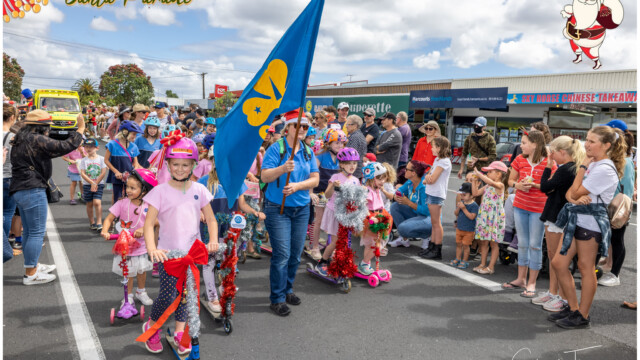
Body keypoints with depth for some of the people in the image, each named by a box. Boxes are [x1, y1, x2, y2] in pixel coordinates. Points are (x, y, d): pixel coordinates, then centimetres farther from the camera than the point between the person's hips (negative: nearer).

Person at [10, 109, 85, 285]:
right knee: (37, 233, -4)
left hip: (19, 190, 10)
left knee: (28, 232, 18)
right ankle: (30, 274, 1)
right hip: (33, 191, -10)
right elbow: (66, 146, -19)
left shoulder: (19, 141, 16)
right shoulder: (36, 140, -15)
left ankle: (32, 266, 30)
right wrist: (80, 130, -9)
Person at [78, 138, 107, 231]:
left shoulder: (101, 159, -1)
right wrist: (92, 183, -13)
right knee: (89, 204, 7)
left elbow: (103, 173, -6)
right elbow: (82, 174, -4)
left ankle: (99, 223, -10)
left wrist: (95, 183, -10)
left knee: (97, 202, -14)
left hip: (99, 184, -2)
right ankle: (92, 222, 19)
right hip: (87, 185, 2)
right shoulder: (84, 160, 2)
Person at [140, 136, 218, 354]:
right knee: (167, 296, -3)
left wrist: (213, 240, -12)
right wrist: (152, 249, -27)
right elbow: (149, 223, -12)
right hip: (168, 253, -3)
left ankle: (179, 332, 29)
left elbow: (211, 219, 5)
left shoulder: (199, 190, 2)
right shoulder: (160, 191, -6)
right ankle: (151, 327, 26)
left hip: (193, 251, 3)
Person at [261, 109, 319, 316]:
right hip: (278, 208, -5)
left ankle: (287, 289, 30)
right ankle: (277, 299, 7)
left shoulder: (308, 151, 8)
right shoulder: (276, 149, -7)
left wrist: (297, 186, -15)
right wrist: (283, 168, -31)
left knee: (296, 254, 10)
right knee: (282, 255, -6)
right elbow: (265, 176, -14)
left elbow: (315, 179, 3)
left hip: (302, 208, 5)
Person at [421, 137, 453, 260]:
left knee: (436, 223, -5)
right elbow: (428, 177, 14)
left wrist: (428, 178, 0)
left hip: (436, 195, -9)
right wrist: (427, 177, -7)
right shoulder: (437, 160, 16)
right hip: (431, 193, 9)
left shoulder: (444, 162, -14)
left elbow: (432, 179, -19)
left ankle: (437, 251, 0)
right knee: (434, 223, 12)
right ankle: (433, 248, 18)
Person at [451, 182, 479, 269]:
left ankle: (465, 261, 14)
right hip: (459, 228, 6)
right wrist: (458, 208, -15)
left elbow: (472, 217, -24)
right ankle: (457, 259, 28)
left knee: (465, 245, 2)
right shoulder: (461, 202, 4)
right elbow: (456, 214, 5)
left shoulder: (474, 205, -15)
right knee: (458, 244, 15)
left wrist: (464, 208, -24)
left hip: (469, 230, -6)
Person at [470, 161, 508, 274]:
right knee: (484, 242, 13)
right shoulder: (487, 186, 11)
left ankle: (491, 267, 8)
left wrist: (478, 174, -26)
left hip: (494, 217, -8)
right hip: (484, 216, 8)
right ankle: (482, 264, 22)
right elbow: (476, 193, 15)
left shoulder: (500, 185, -12)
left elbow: (491, 182, -33)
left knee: (493, 243, 2)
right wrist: (474, 181, 8)